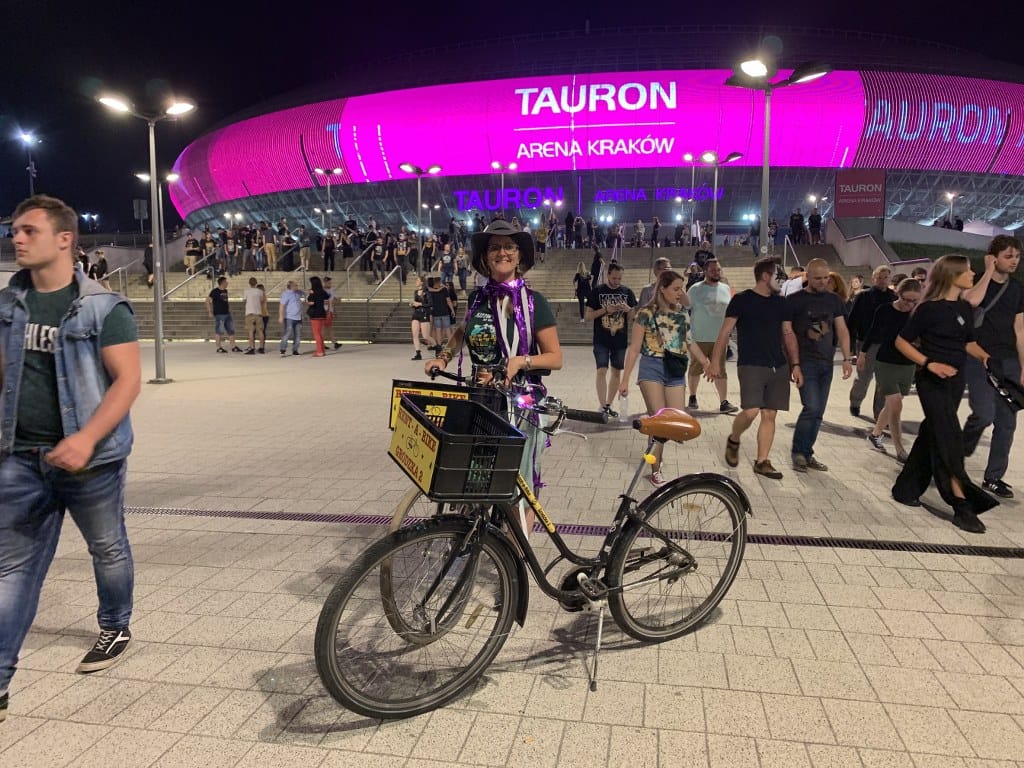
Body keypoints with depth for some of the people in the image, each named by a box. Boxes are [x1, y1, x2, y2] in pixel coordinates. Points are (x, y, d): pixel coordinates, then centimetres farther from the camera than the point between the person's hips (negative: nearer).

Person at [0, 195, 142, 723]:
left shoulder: (104, 307, -11)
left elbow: (128, 380, -14)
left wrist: (86, 439, -25)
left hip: (89, 456, -4)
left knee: (108, 549, 14)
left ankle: (116, 629, 38)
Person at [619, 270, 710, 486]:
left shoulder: (682, 312, 10)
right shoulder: (646, 313, -5)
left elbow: (689, 343, 19)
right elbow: (634, 348, -5)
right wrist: (625, 380, -8)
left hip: (675, 371, 5)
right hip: (652, 368, -5)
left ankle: (654, 457, 27)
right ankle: (655, 471, 9)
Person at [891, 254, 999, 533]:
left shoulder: (965, 308, 8)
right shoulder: (929, 309, -13)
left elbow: (968, 342, 19)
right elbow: (902, 342, -11)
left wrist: (983, 356, -1)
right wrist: (929, 363, -20)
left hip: (955, 379, 8)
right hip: (931, 380, -8)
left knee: (931, 435, 12)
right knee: (949, 438, -11)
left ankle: (906, 488, 25)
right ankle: (962, 505, -10)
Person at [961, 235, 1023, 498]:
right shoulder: (976, 280, -1)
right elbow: (972, 301, -26)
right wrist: (988, 272, -13)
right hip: (979, 359, -5)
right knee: (984, 414, -18)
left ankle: (993, 478, 13)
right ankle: (961, 451, 12)